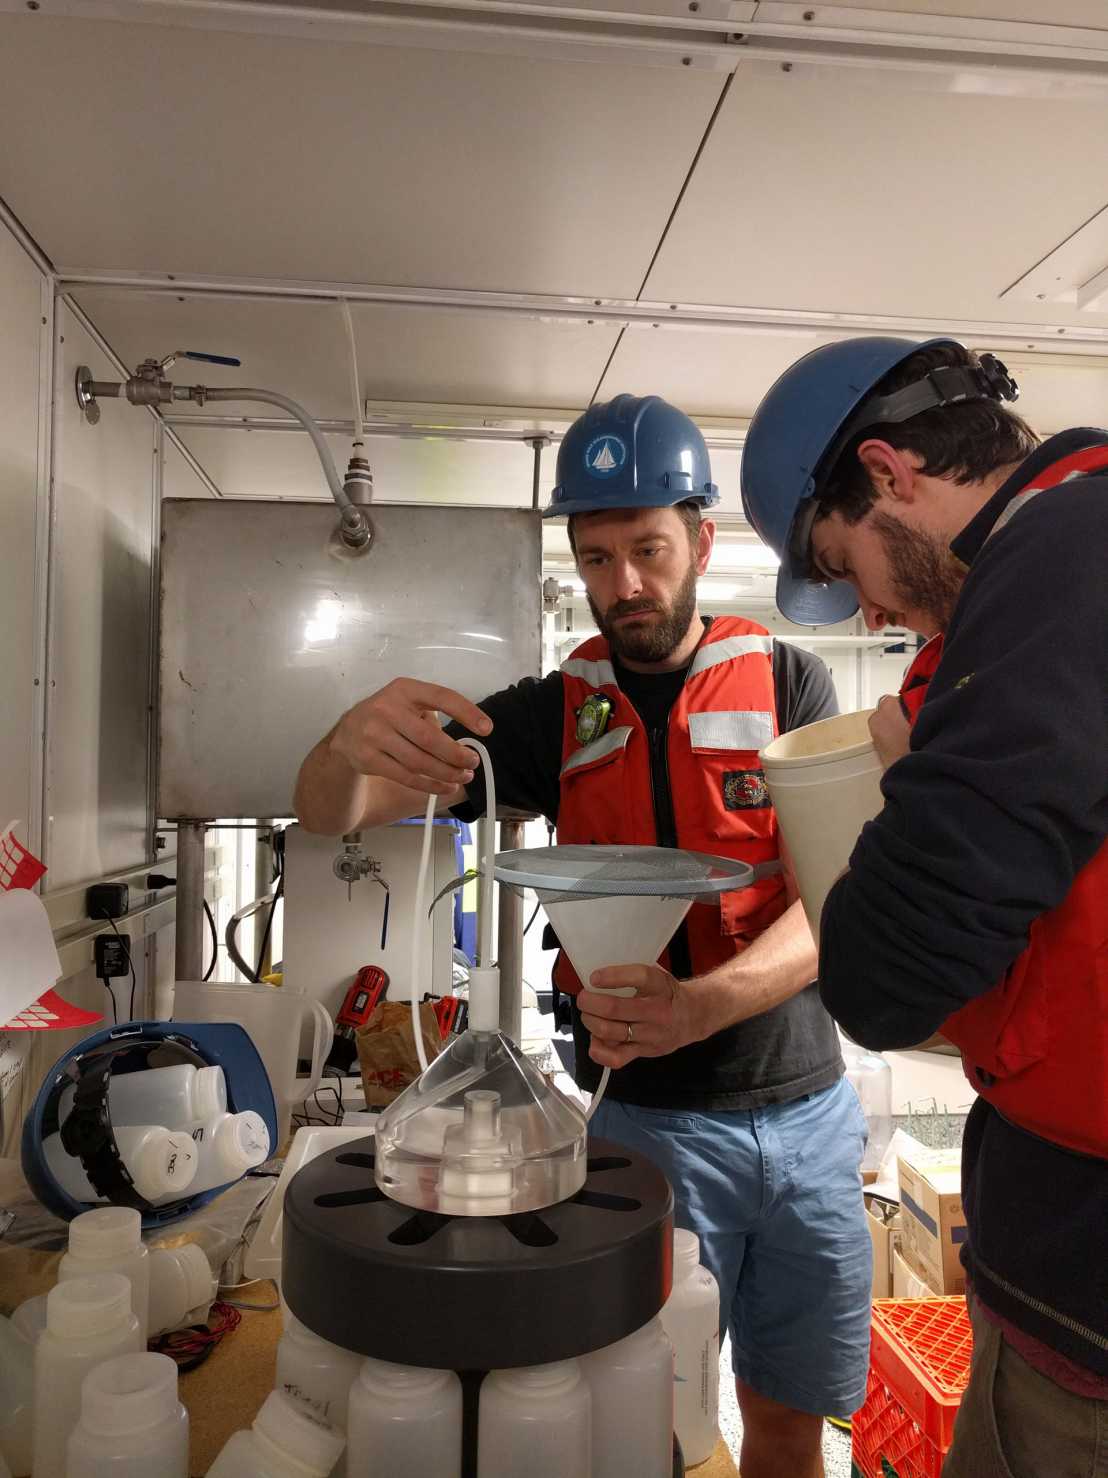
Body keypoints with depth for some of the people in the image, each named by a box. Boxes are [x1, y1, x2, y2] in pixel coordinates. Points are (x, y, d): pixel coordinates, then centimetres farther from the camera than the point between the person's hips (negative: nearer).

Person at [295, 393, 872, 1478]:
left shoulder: (787, 684, -2)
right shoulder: (552, 714, 0)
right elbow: (330, 813, -5)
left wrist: (702, 1003, -31)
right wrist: (354, 741, -30)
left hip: (805, 1108, 1)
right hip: (648, 1118, -1)